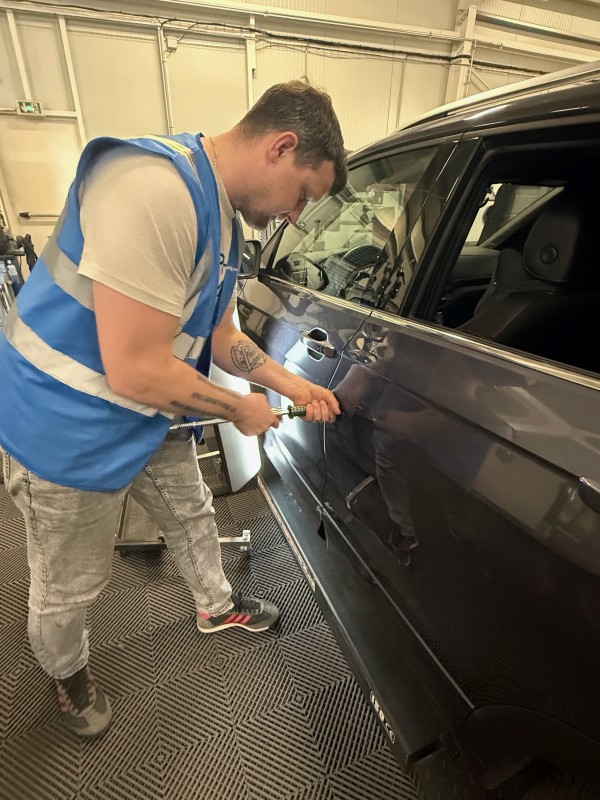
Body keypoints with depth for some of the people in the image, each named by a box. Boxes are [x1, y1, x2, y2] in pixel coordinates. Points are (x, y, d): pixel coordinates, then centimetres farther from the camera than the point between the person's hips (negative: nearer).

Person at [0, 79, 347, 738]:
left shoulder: (226, 219, 4)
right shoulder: (153, 189, -30)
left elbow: (221, 338, 9)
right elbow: (135, 371, -32)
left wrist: (294, 386, 1)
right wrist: (242, 410, -16)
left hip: (154, 420, 9)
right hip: (70, 430, -8)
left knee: (192, 516, 25)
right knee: (69, 585, 16)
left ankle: (217, 607, 54)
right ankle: (67, 674, 49)